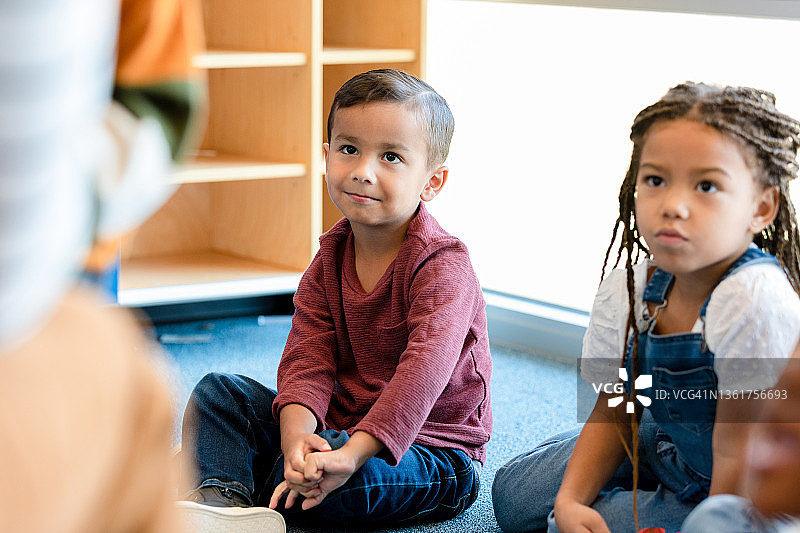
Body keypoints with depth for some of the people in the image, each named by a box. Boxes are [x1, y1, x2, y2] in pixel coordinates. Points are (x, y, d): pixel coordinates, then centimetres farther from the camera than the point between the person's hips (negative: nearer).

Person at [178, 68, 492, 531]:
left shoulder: (442, 268, -19)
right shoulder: (331, 260, 4)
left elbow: (425, 371, -33)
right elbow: (308, 357, -8)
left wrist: (354, 451, -46)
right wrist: (297, 432, -30)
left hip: (432, 449, -7)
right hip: (341, 428, 7)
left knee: (339, 481, -37)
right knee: (219, 392, -1)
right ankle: (219, 496, -24)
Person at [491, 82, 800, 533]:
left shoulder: (754, 302, -37)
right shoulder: (629, 290, -13)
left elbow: (737, 455, -30)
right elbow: (613, 412, 0)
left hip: (750, 496, -7)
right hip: (669, 446, 7)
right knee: (514, 494, 11)